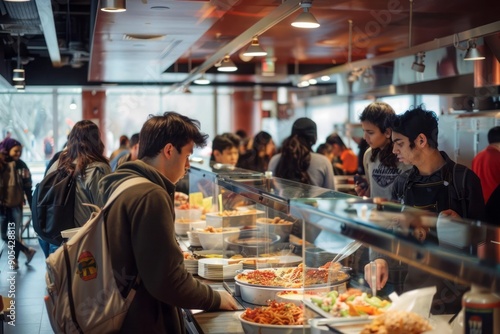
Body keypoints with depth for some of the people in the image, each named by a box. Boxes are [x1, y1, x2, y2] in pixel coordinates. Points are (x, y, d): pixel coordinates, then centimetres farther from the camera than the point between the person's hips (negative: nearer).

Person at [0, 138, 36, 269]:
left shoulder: (21, 166, -2)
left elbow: (28, 187, 0)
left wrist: (32, 206, -2)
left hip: (16, 205, -1)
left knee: (15, 234, 5)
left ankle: (15, 260, 17)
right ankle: (28, 251, 15)